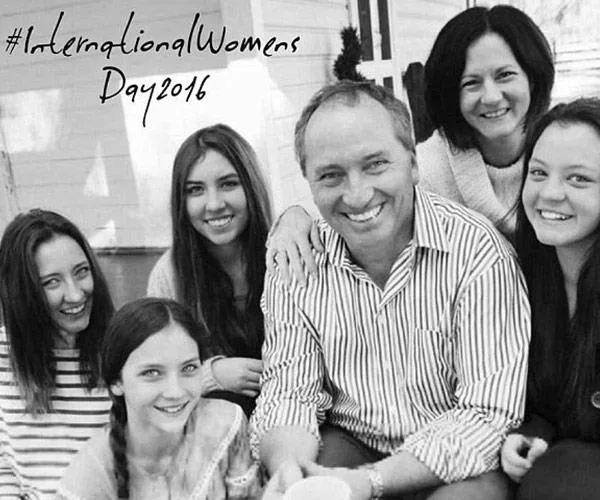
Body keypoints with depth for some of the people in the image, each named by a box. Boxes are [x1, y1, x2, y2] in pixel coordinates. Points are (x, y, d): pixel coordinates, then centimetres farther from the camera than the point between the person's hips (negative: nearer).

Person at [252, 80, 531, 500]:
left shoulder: (477, 251, -18)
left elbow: (487, 413, -19)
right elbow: (288, 393, -4)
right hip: (347, 445, 1)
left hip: (456, 462, 0)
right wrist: (288, 463, -27)